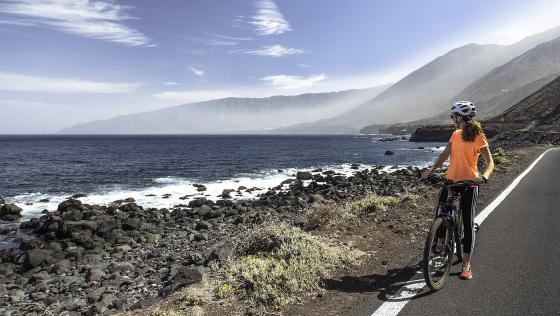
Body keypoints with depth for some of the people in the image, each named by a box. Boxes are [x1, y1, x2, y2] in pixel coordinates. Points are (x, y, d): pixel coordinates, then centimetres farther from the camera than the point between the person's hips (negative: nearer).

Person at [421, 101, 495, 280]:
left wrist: (484, 176, -34)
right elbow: (444, 155, 8)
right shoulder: (456, 134, 9)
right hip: (451, 180, 5)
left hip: (469, 183, -5)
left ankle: (466, 265, 9)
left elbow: (490, 162, -14)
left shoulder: (478, 137, -9)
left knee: (468, 223, 1)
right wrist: (431, 171, -2)